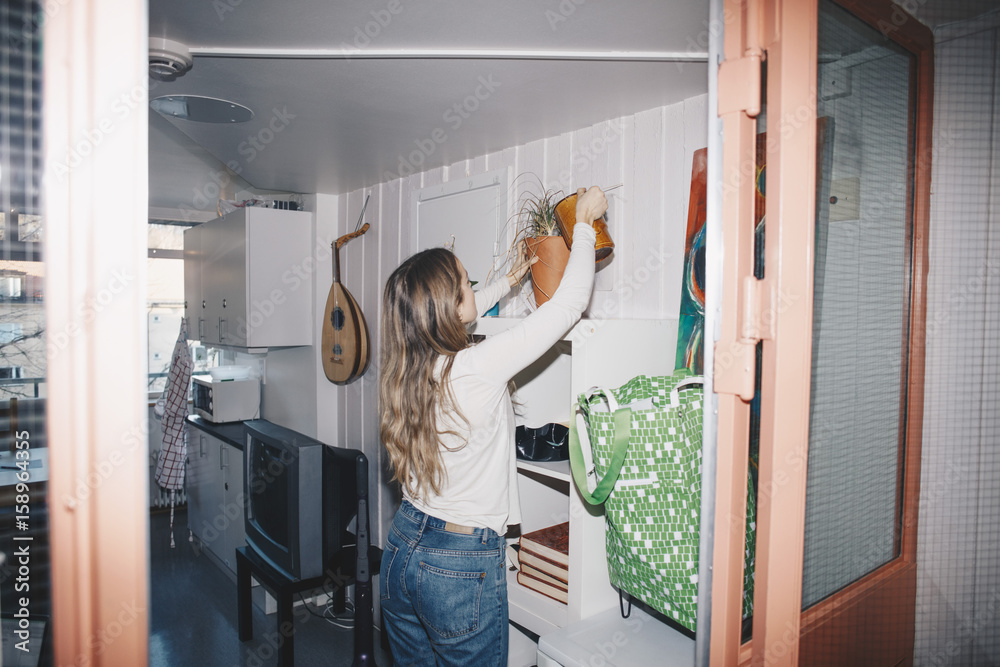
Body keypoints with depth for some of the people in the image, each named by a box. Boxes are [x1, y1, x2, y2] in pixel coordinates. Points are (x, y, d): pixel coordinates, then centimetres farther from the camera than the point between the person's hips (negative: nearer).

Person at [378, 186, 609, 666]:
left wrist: (508, 281, 31)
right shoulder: (478, 367, -24)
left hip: (402, 546, 7)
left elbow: (459, 315, 19)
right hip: (463, 566, -7)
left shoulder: (405, 368, -4)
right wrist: (584, 223, -2)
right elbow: (570, 304, -16)